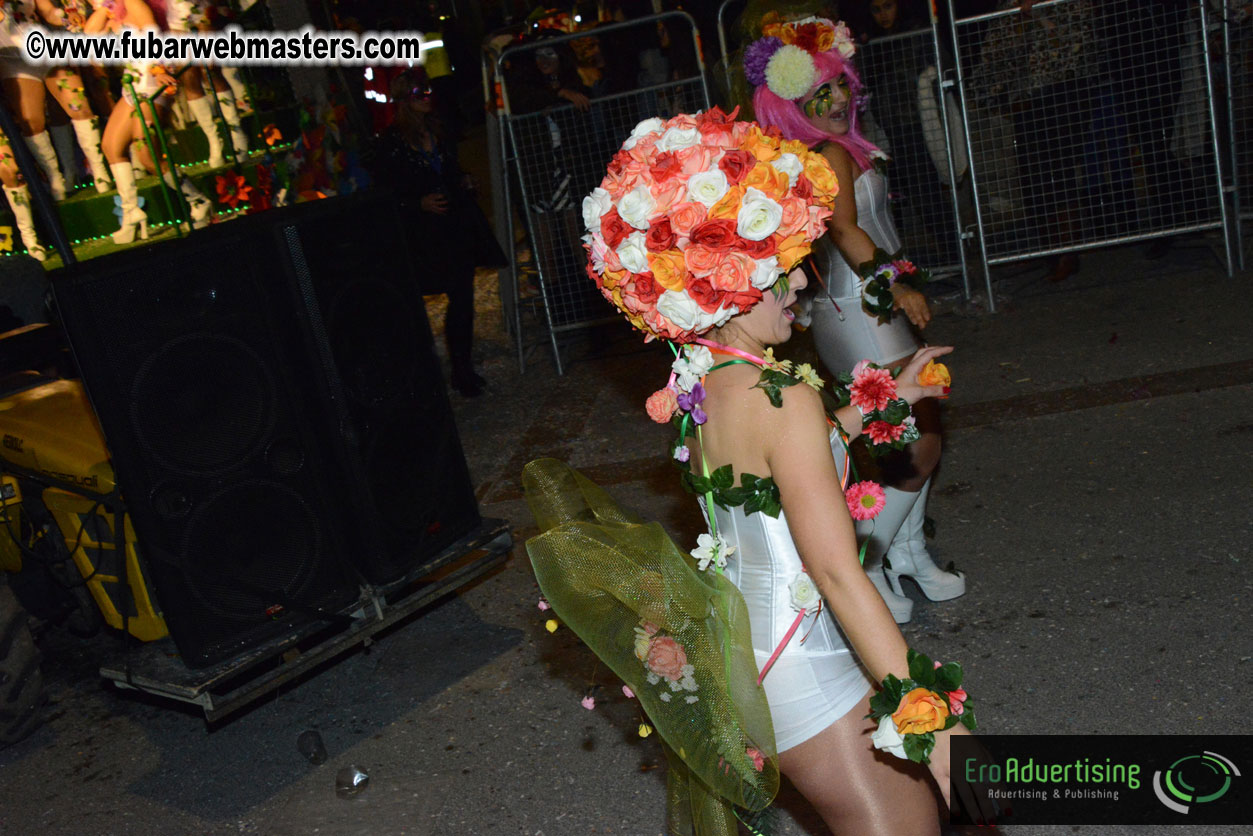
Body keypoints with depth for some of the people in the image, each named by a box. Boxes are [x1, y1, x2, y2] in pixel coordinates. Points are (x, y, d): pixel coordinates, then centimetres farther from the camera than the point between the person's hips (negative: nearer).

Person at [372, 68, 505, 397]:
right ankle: (461, 371, 4)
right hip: (430, 234, -6)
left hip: (461, 224, 6)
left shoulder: (437, 131, 11)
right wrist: (420, 204, -19)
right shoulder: (391, 143, -9)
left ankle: (463, 368, 21)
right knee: (460, 298, -9)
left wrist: (464, 182, 7)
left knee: (464, 296, 9)